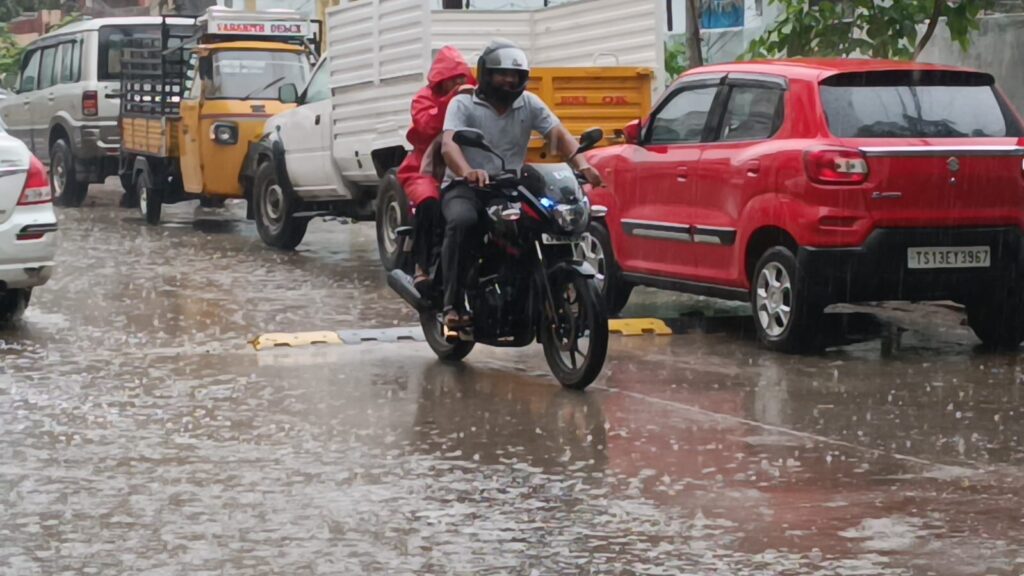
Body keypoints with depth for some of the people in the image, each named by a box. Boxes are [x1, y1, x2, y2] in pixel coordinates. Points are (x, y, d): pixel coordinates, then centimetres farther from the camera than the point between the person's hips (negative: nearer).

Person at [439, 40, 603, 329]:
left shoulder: (529, 104, 11)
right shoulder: (463, 104, -1)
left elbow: (559, 135, 0)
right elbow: (449, 144, -18)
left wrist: (582, 166, -22)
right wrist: (467, 172, -42)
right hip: (465, 186, -4)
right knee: (463, 221, -37)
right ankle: (454, 303, -32)